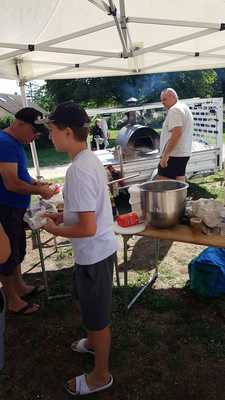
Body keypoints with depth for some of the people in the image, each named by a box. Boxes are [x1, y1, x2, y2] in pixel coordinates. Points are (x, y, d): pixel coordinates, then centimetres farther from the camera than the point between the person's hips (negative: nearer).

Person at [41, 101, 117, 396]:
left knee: (97, 315, 11)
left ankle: (101, 376, 34)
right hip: (97, 249, 10)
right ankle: (94, 342, 55)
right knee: (91, 307, 30)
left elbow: (88, 228, -28)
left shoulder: (79, 171, -27)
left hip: (94, 253, -9)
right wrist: (62, 216, 9)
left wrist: (54, 229, -12)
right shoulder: (90, 159, 4)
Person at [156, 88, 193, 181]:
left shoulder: (174, 110, -13)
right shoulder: (184, 108, 20)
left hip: (174, 155, -11)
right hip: (184, 153, 11)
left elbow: (176, 133, -25)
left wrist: (165, 155, -26)